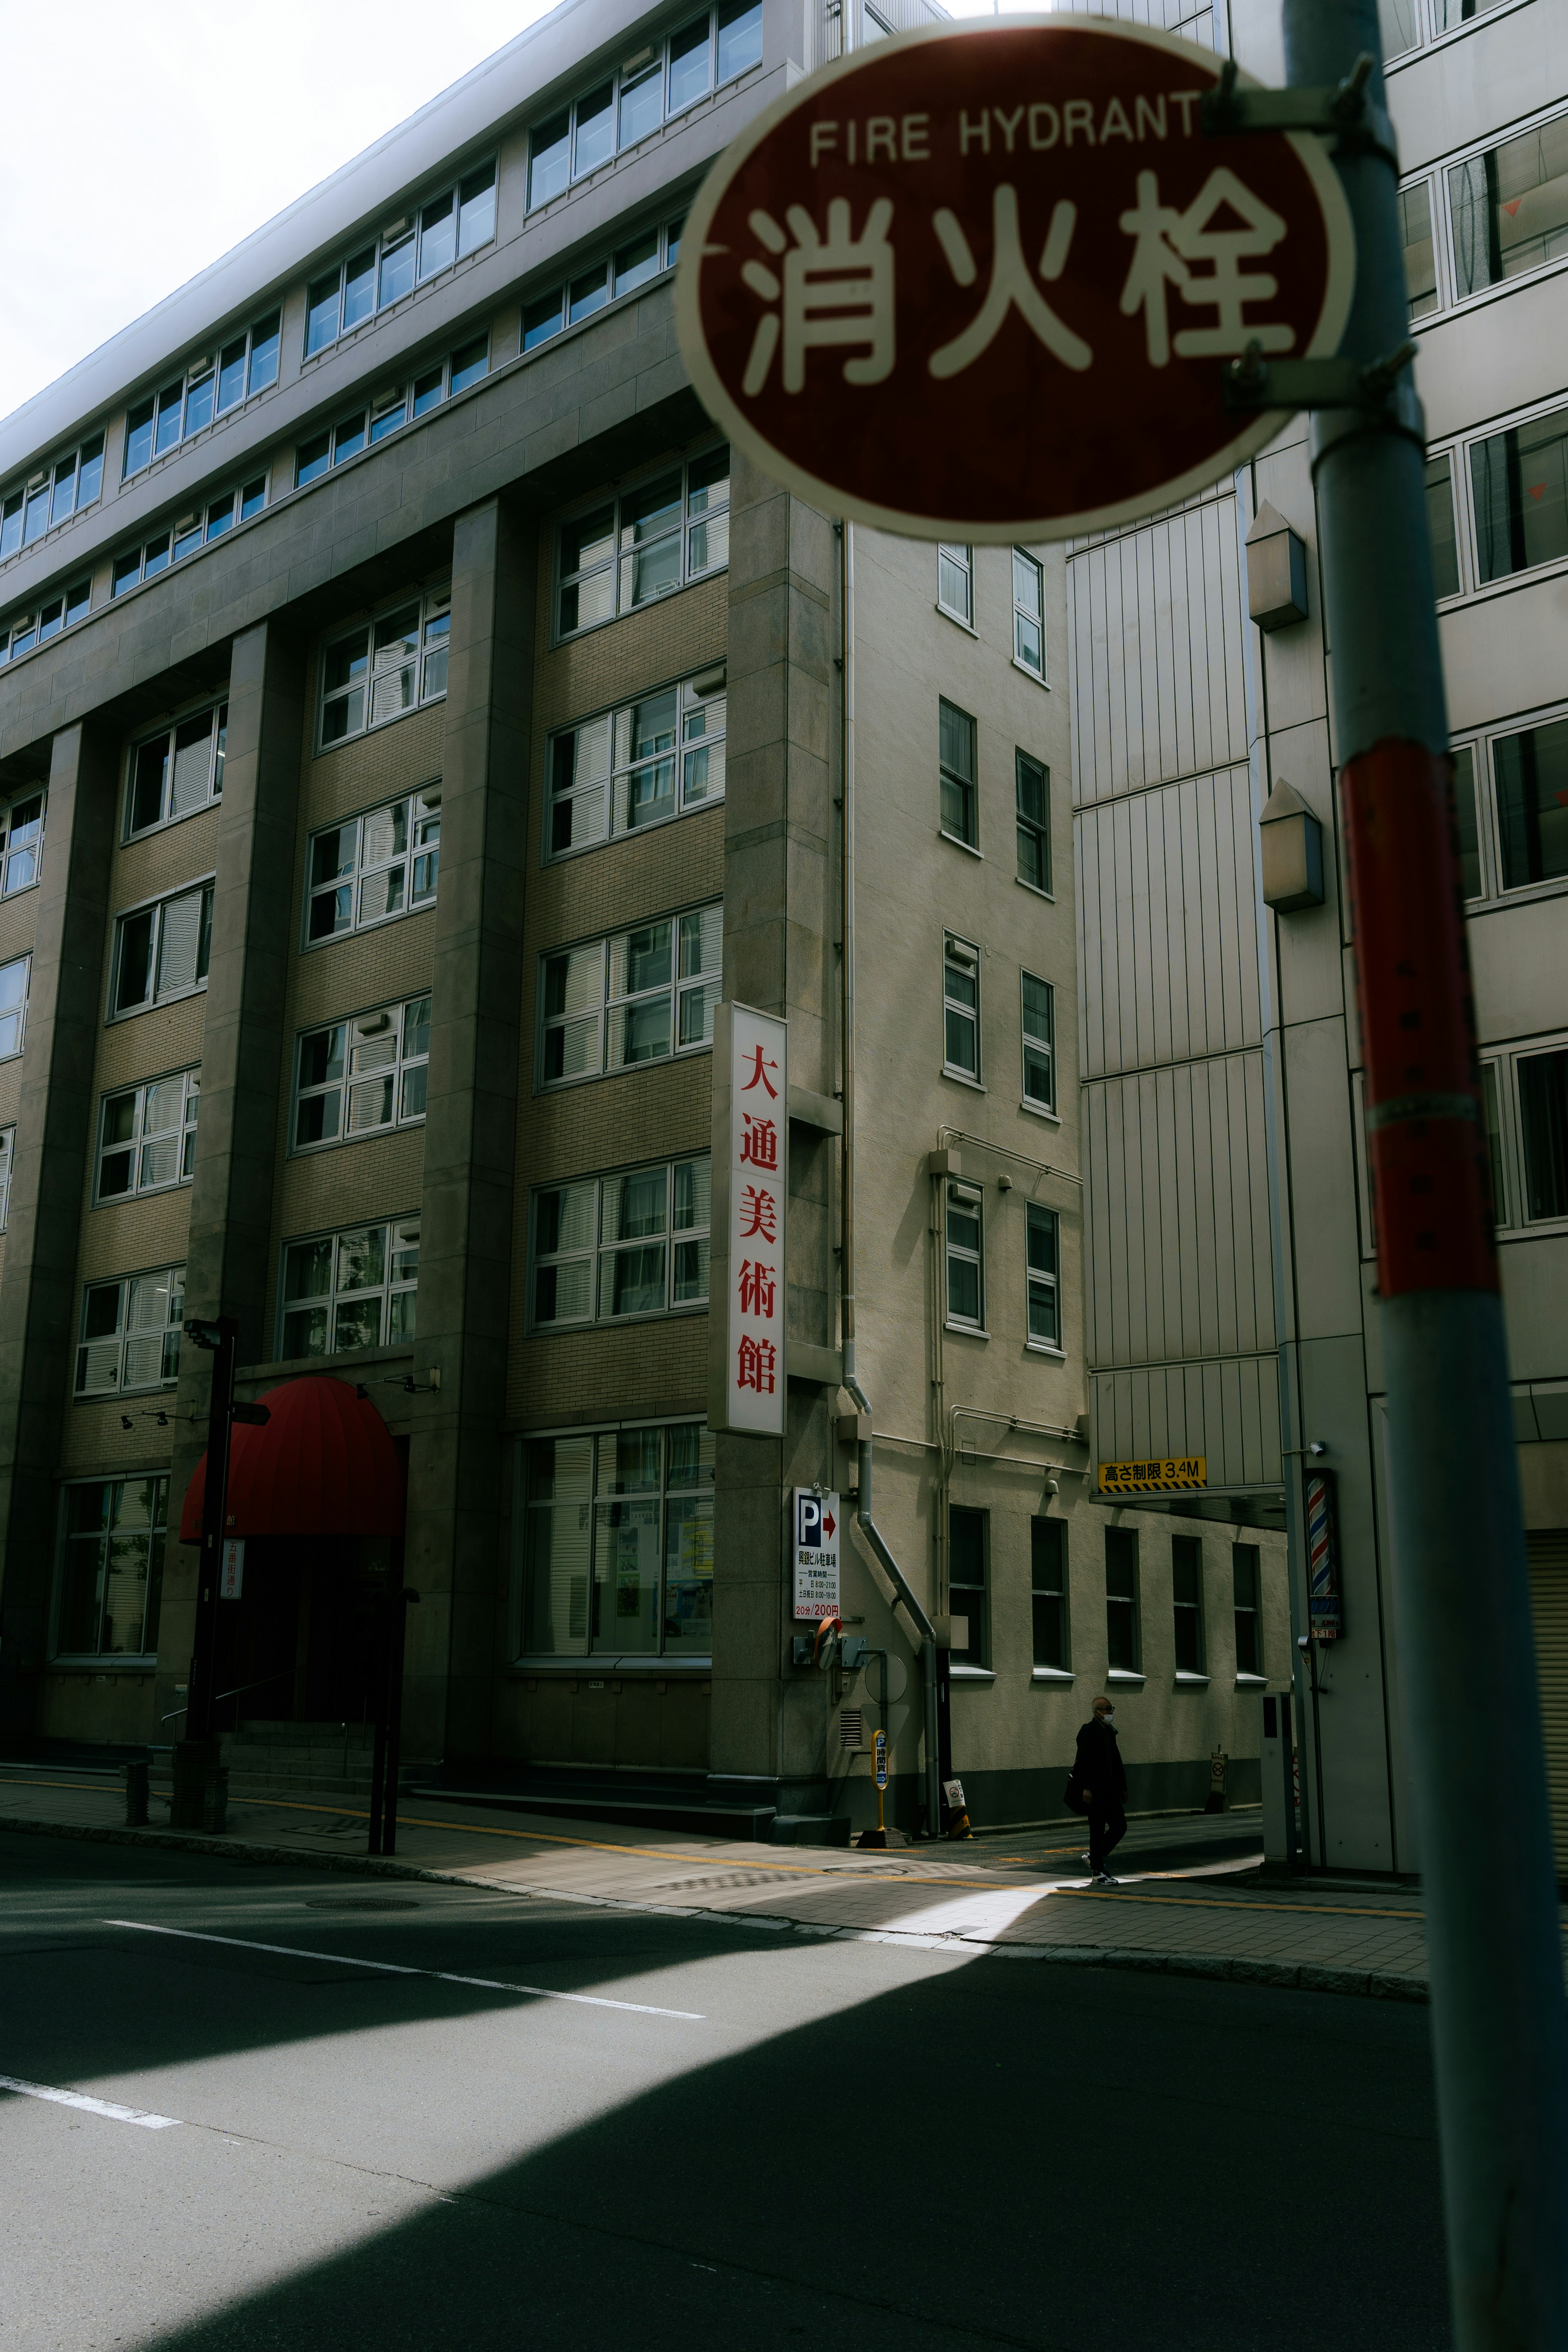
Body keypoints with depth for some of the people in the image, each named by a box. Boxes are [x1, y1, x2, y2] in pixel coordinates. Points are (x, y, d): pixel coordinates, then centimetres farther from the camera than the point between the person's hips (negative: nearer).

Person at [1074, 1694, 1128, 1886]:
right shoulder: (1089, 1731, -11)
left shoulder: (1109, 1731, 15)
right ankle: (1098, 1873, 5)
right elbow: (1083, 1761, -17)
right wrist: (1087, 1788, -22)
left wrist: (1122, 1787, 19)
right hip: (1095, 1791, -9)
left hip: (1109, 1789, 9)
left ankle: (1095, 1857, 25)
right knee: (1098, 1831, -2)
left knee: (1120, 1826, 9)